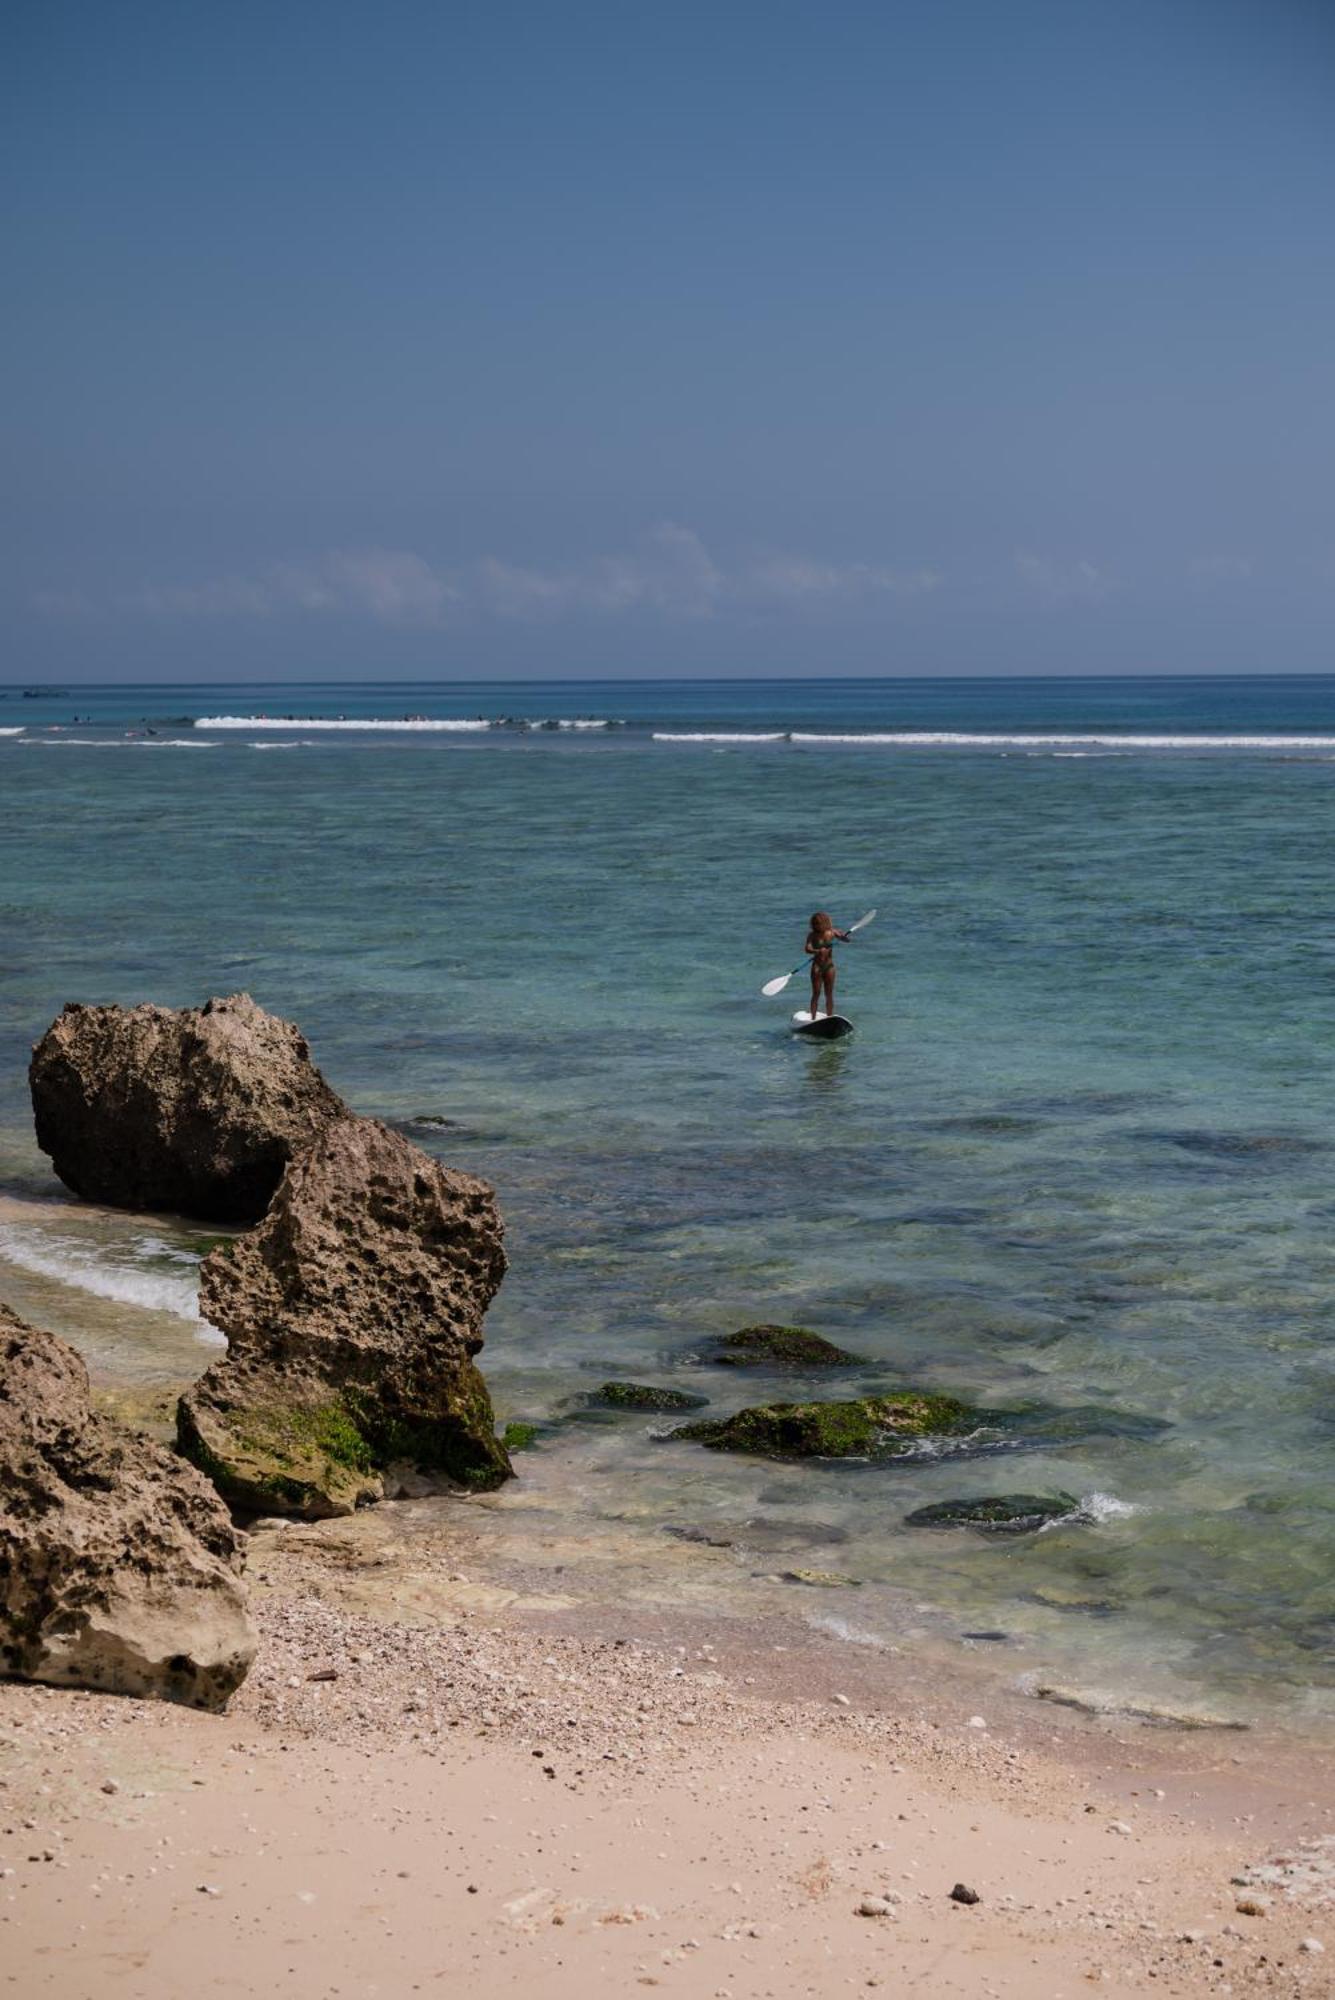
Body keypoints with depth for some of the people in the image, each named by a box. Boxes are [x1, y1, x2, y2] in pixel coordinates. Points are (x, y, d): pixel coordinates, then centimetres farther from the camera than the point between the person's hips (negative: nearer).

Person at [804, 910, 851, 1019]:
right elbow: (807, 949, -21)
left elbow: (847, 940, 3)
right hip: (817, 966, -2)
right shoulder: (813, 935, -6)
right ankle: (813, 1019, 0)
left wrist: (844, 936, -20)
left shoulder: (831, 933, 1)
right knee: (816, 994, -3)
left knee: (829, 994, 7)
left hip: (829, 966, 2)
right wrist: (817, 951, -40)